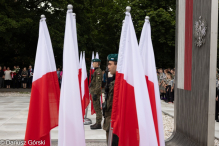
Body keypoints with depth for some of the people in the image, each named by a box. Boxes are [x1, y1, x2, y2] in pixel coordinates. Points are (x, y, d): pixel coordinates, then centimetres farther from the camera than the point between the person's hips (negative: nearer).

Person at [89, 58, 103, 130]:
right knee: (96, 108, 13)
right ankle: (97, 123, 19)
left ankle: (98, 124, -1)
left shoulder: (98, 71, -15)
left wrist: (95, 93, -22)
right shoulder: (96, 71, 17)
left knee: (97, 108, -6)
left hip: (96, 92, -10)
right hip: (94, 92, 10)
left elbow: (98, 84, -21)